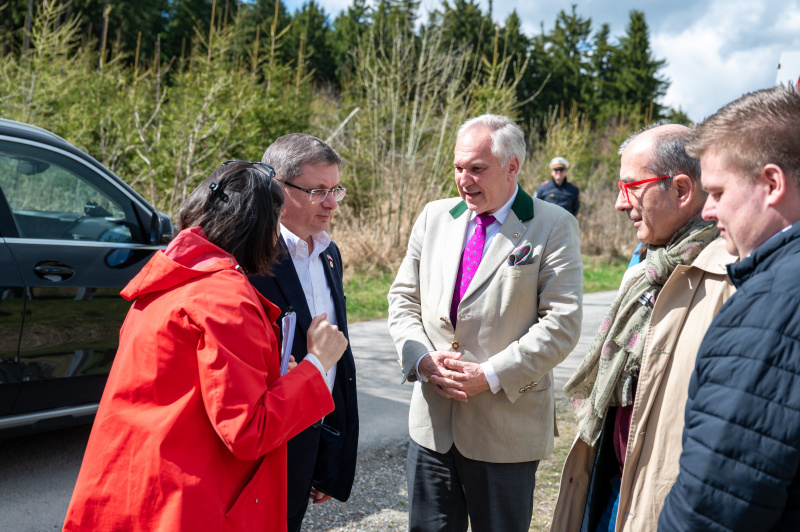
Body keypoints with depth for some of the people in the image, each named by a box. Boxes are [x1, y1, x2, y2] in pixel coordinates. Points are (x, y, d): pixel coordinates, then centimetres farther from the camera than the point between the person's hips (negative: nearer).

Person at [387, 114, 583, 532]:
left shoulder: (554, 227, -6)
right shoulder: (434, 216, 8)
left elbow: (561, 324, -13)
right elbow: (402, 298, 9)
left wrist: (491, 376, -17)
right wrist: (421, 358, -8)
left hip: (507, 426, -4)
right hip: (432, 421, 4)